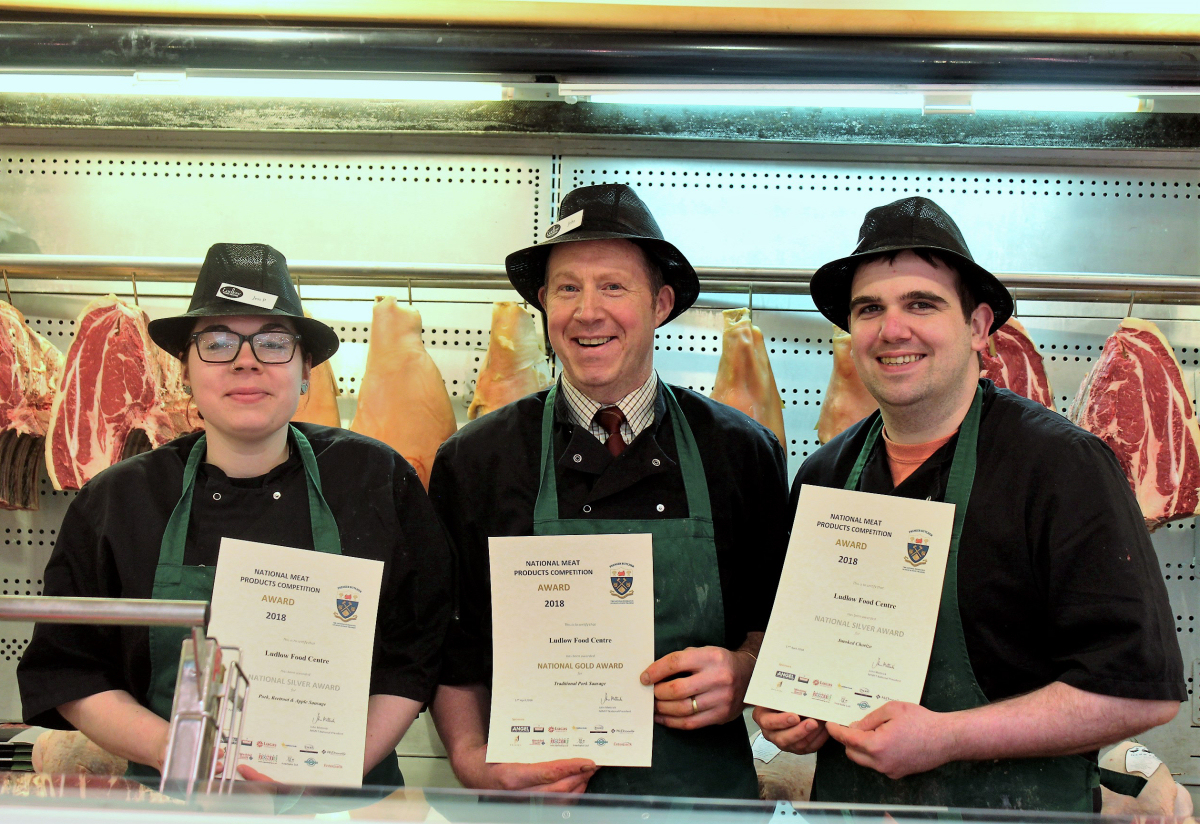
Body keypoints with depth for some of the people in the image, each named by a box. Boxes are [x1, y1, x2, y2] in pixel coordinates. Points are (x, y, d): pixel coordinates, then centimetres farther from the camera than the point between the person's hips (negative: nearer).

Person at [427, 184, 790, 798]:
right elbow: (451, 648, 4)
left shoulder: (741, 452, 0)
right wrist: (472, 760, -11)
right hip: (536, 798, 0)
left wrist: (741, 674, -11)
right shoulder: (472, 461, -1)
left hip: (702, 795, 1)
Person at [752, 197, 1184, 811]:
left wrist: (947, 737, -24)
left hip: (1010, 807, -5)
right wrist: (781, 711, -5)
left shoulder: (1062, 465, -15)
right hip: (845, 801, 5)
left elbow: (1144, 690, -20)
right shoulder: (824, 475, 2)